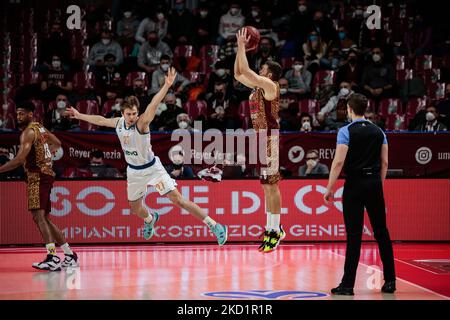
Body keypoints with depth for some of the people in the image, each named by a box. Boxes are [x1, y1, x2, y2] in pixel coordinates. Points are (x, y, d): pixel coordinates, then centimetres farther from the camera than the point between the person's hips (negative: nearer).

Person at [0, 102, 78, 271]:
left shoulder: (28, 132, -12)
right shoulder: (40, 128, 17)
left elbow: (19, 159, -21)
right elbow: (57, 144, 33)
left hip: (38, 176, -10)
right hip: (46, 174, 10)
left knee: (38, 216, -18)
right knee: (45, 219, 14)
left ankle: (52, 257, -30)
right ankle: (70, 256, 17)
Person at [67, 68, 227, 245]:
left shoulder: (141, 124, -23)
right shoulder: (118, 123, -5)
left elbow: (153, 105, -41)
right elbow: (100, 120, 15)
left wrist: (167, 86, -57)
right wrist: (80, 115, 26)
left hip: (152, 168, -6)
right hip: (134, 171, 6)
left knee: (178, 200, -12)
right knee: (135, 208, 19)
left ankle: (214, 226, -8)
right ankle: (150, 219, 56)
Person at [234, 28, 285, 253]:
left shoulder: (270, 86, -12)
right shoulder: (258, 86, 14)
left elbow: (246, 70, -20)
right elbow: (239, 74, 20)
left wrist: (241, 46, -12)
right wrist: (240, 48, 13)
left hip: (269, 138, -10)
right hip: (260, 138, 10)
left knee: (271, 185, -6)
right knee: (267, 186, 11)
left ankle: (276, 230, -3)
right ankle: (271, 228, 16)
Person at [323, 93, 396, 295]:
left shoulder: (346, 131, -7)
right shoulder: (378, 131, 10)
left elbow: (339, 161, -13)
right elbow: (384, 162, 10)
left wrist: (329, 189, -10)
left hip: (354, 185, -4)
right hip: (375, 184, 4)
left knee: (354, 235, -5)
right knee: (381, 232, 10)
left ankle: (348, 285, -4)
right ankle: (390, 281, 13)